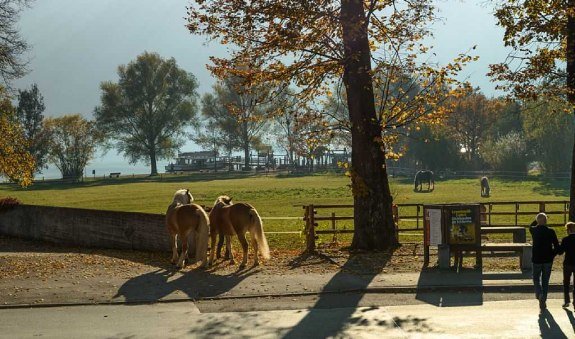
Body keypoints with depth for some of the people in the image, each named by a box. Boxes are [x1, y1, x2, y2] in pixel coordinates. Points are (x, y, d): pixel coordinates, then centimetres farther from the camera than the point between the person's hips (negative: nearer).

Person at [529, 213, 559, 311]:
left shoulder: (534, 230, -7)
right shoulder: (551, 232, -8)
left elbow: (531, 226, 20)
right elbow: (557, 246, -7)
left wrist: (538, 219, 15)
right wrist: (552, 255, 5)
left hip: (536, 259, 0)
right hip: (548, 260, 0)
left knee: (536, 279, 14)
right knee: (545, 281, 13)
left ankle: (539, 294, -11)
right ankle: (543, 300, 16)